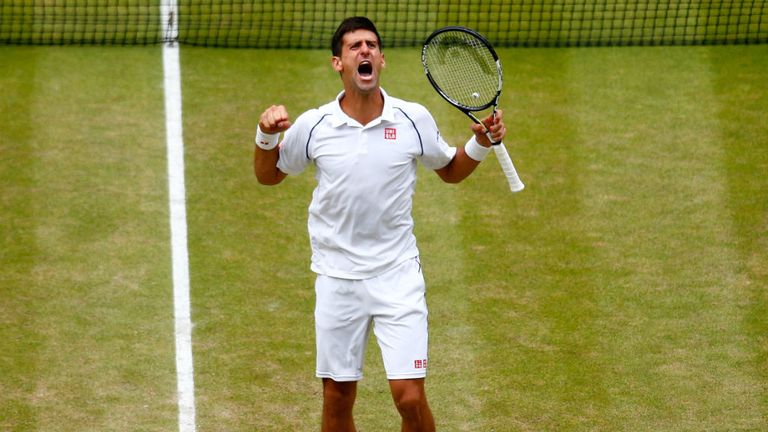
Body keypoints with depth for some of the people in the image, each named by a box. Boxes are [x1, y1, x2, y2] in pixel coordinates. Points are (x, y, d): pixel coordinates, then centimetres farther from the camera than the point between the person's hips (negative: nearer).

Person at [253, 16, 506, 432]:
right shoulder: (313, 126, -4)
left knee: (410, 398, -10)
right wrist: (266, 136, -6)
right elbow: (268, 175, 12)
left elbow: (451, 171, 14)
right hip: (337, 279, 1)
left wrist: (481, 143, -5)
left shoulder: (414, 119, -3)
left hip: (397, 276, -1)